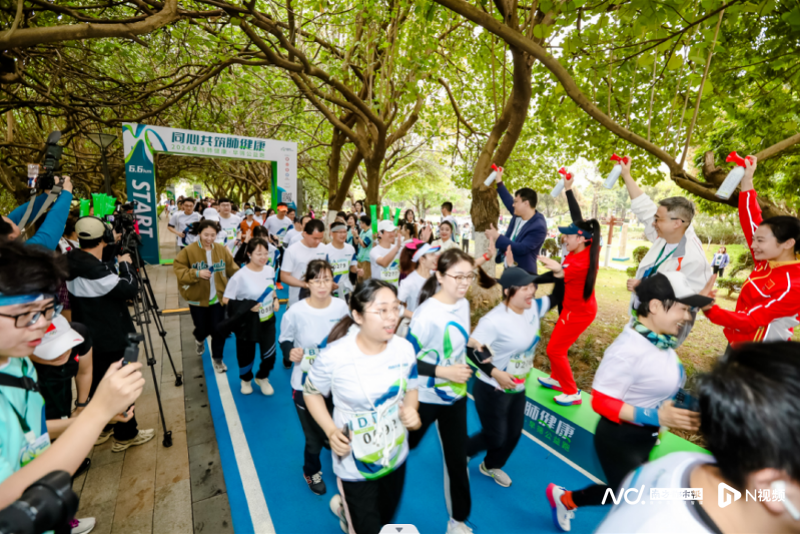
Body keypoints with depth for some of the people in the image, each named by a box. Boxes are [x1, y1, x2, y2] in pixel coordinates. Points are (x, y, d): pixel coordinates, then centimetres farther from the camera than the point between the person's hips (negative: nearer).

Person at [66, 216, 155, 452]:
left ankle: (101, 429, 39)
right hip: (111, 341, -9)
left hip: (88, 339, 9)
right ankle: (125, 435, 20)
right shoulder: (95, 270, -28)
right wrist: (126, 264, -8)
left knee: (96, 384, 22)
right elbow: (130, 289, -21)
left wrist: (115, 263, 6)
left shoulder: (73, 264, 0)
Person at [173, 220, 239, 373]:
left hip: (218, 297, 2)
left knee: (219, 330, 3)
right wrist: (196, 274, -28)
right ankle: (199, 339, 50)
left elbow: (232, 269, 1)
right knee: (203, 329, 11)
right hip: (197, 298, -1)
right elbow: (179, 271, -13)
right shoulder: (188, 251, -12)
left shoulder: (222, 250, -3)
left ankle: (217, 358, 25)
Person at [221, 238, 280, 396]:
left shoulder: (270, 270, -4)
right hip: (247, 323, -4)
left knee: (269, 354, 10)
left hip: (268, 321, 4)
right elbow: (226, 299, -14)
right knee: (246, 355, 15)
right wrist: (247, 306, -22)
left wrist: (275, 300, -4)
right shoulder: (240, 276, -21)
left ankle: (262, 378, 41)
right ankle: (245, 379, 47)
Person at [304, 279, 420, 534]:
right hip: (355, 465, -4)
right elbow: (311, 393, -9)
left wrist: (411, 410, -19)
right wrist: (331, 431, -20)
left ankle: (345, 507, 61)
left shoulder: (404, 348, -15)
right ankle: (344, 507, 47)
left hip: (396, 456, 5)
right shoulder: (333, 356, -27)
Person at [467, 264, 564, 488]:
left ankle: (491, 466, 49)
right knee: (495, 438, 8)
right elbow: (471, 350, -28)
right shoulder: (494, 320, -30)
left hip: (518, 388, 8)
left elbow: (556, 298, 8)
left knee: (514, 434, 21)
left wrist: (559, 274, -9)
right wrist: (495, 373, -32)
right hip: (492, 390, -7)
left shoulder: (533, 308, -6)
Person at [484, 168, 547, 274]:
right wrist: (499, 181, 25)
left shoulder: (539, 227, -21)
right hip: (508, 269, 9)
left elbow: (521, 249, -28)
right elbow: (509, 202, 23)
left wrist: (497, 236, -26)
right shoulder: (517, 216, 3)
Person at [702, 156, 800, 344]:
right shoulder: (767, 263, -4)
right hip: (737, 342, 7)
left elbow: (750, 321, -29)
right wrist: (746, 181, 0)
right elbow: (750, 222, 2)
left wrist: (708, 309, -43)